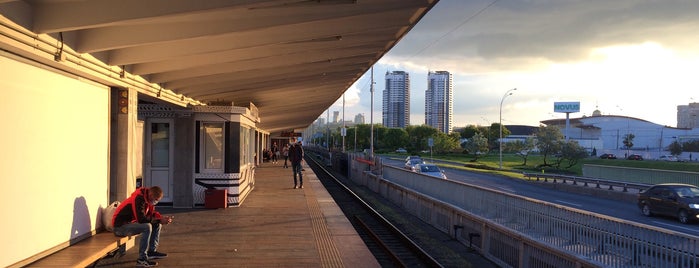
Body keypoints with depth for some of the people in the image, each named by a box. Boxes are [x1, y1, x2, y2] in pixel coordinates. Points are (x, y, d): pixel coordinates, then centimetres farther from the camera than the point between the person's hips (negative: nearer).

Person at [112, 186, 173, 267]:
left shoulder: (148, 198, 2)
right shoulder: (139, 199, -25)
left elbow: (152, 214, 10)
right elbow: (141, 219, -31)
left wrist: (163, 218, -9)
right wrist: (160, 220, -27)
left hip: (132, 222, 10)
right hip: (120, 226, -10)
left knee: (157, 224, 7)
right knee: (147, 227, -30)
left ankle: (152, 251, 13)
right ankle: (142, 259, -26)